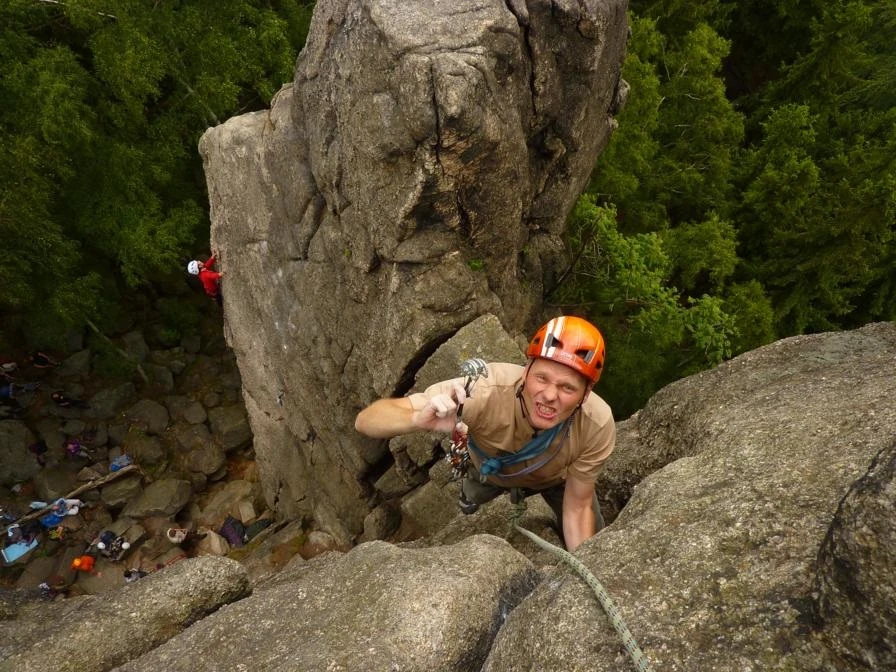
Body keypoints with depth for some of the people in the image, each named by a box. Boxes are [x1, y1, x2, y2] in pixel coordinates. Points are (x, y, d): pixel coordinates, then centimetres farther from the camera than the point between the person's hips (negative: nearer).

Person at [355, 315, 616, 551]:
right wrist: (418, 419, -65)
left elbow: (578, 507, -21)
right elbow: (366, 419, -45)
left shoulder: (597, 426, -39)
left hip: (556, 477, 1)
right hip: (489, 468, 0)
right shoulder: (484, 390, -46)